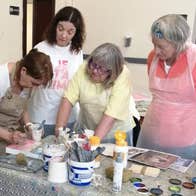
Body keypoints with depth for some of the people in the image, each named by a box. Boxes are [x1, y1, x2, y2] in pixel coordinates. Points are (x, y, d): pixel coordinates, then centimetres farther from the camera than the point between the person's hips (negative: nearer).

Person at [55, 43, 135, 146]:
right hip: (85, 130, 1)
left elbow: (112, 114, -26)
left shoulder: (122, 75, -21)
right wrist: (59, 129, -25)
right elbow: (68, 99, -15)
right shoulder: (84, 69, -13)